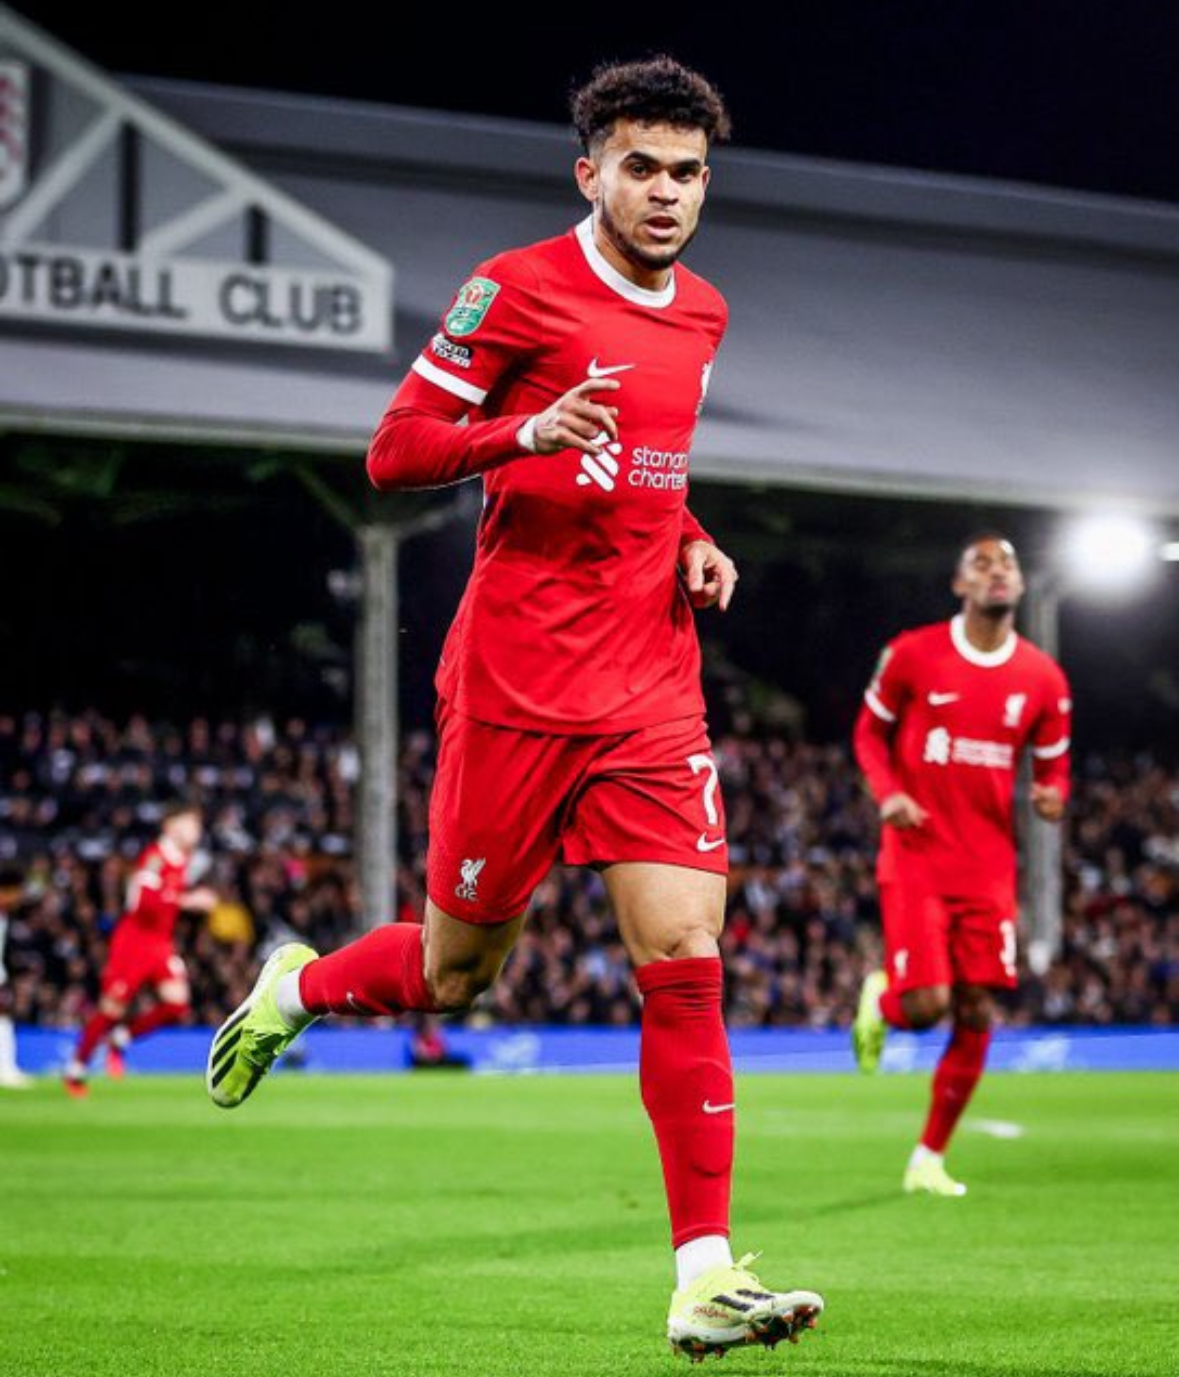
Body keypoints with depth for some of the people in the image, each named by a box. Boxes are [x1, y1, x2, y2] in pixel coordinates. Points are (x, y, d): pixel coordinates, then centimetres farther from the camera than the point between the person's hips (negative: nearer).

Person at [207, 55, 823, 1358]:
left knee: (684, 960, -8)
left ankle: (706, 1278, -7)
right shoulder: (517, 289, -6)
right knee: (456, 972, 6)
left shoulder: (701, 313, 14)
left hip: (653, 696, 5)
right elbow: (393, 450, -6)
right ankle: (294, 986, 39)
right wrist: (524, 433, -23)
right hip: (513, 690, -5)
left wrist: (693, 543, 9)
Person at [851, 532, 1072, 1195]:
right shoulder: (912, 654, -3)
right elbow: (871, 731, 8)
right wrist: (887, 793, -10)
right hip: (917, 858, -3)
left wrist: (1053, 795, -11)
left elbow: (1053, 765, 13)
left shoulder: (1044, 679, 3)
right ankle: (879, 999, 26)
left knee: (976, 1014, -1)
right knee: (924, 1004, -14)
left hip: (989, 866, 3)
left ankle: (931, 1158, 13)